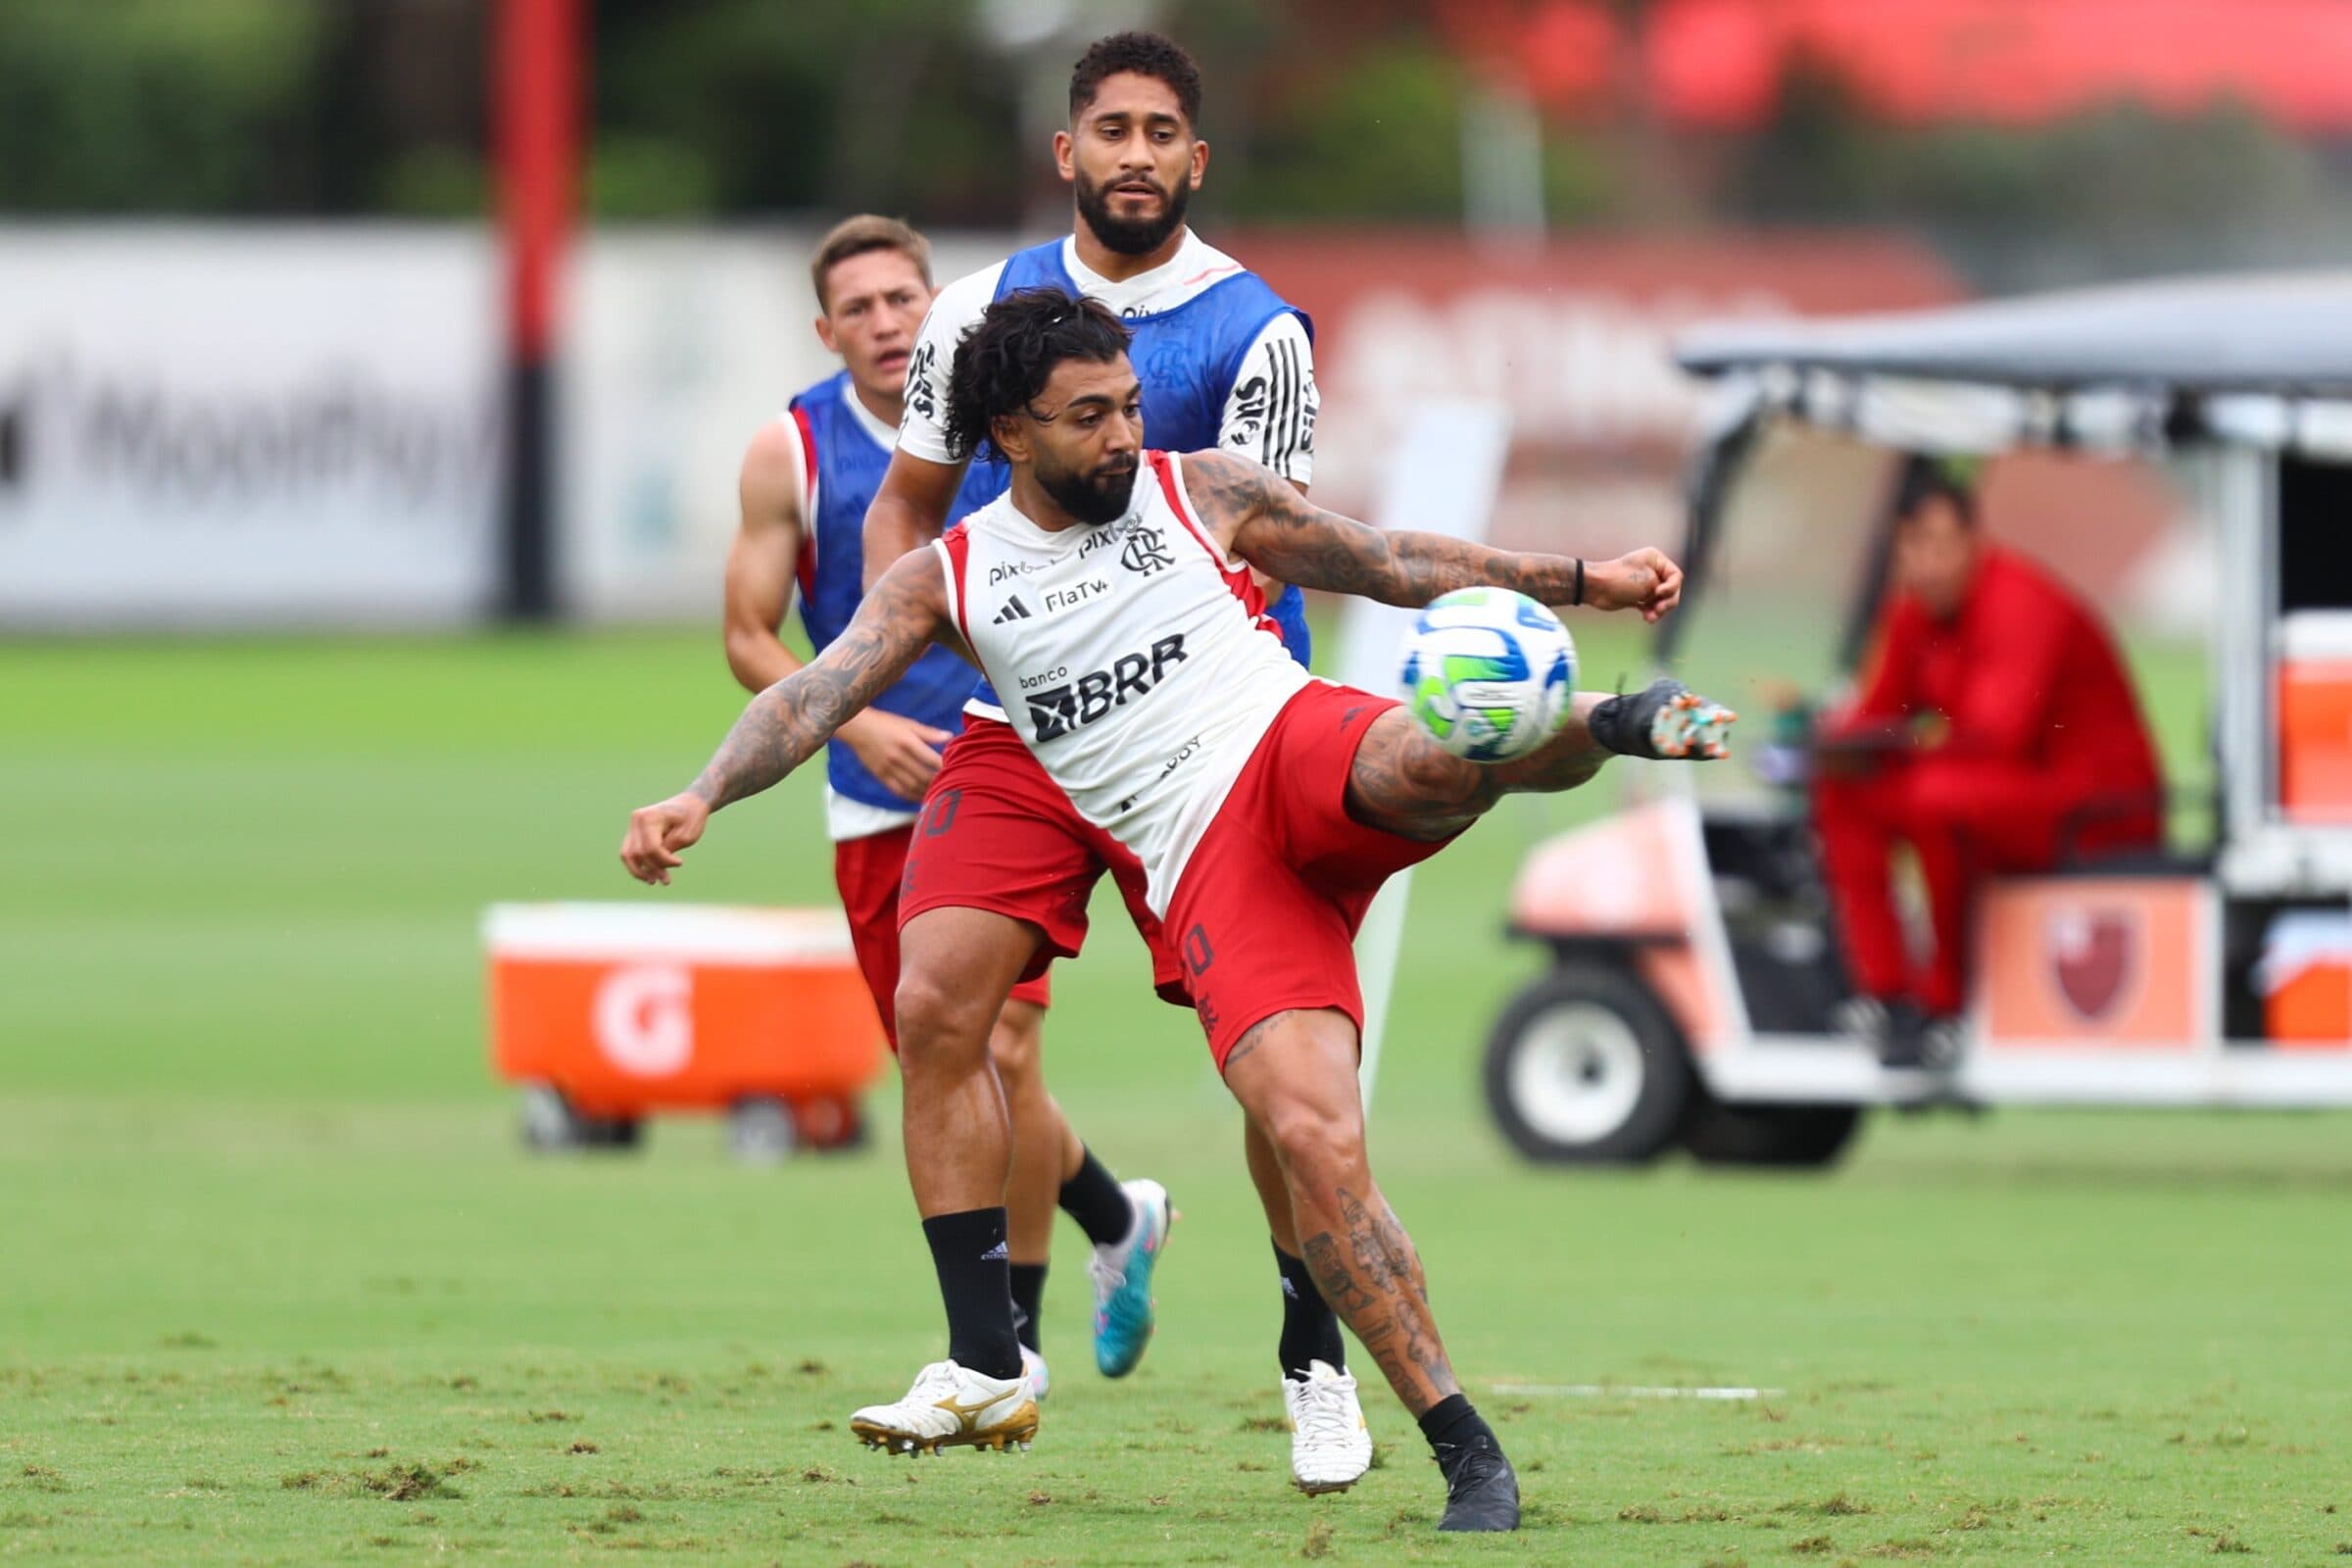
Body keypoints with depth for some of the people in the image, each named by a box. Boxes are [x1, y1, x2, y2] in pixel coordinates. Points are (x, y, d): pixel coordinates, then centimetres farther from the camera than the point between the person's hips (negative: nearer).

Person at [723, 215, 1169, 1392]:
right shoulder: (791, 452, -2)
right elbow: (748, 638, 1)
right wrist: (857, 723, -14)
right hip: (878, 807, 2)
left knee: (1000, 1052, -14)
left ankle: (1018, 1326, 0)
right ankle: (1113, 1212, 35)